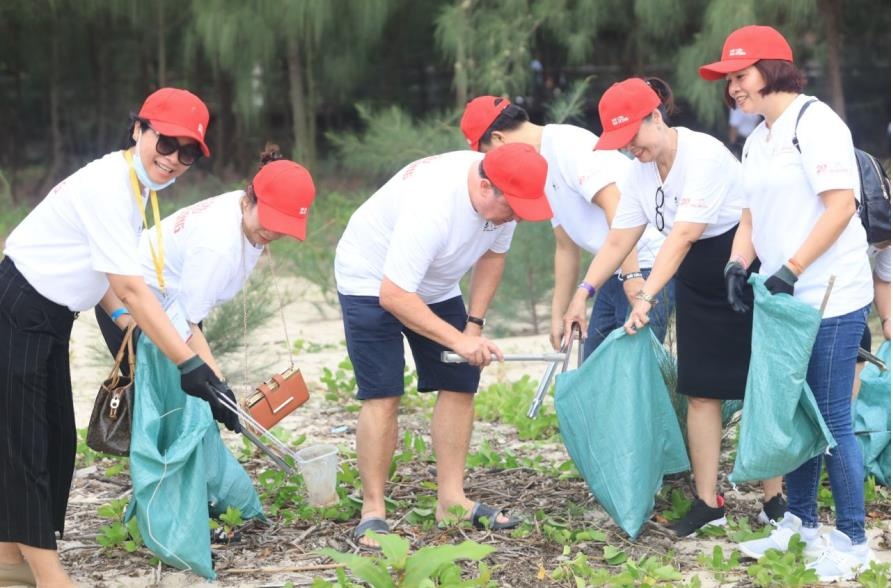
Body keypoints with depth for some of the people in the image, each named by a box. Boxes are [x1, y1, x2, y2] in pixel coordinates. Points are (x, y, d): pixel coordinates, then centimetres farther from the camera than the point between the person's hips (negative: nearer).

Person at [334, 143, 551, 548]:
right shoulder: (432, 204, -40)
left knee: (460, 384, 0)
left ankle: (451, 500, 6)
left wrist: (475, 323, -4)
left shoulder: (503, 196, -16)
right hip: (372, 282, -7)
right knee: (382, 394, -15)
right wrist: (458, 339, -37)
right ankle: (372, 511, -8)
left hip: (436, 286, 8)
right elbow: (394, 295, -37)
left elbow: (492, 255, 5)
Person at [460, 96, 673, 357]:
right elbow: (566, 247, 22)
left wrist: (632, 276, -28)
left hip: (646, 267, -10)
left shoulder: (567, 143, -12)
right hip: (616, 275, 10)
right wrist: (558, 315, 21)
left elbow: (616, 207, -22)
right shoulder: (543, 165, 17)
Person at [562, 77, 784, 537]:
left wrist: (646, 297, -35)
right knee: (700, 391, 4)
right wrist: (584, 291, -6)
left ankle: (775, 500, 7)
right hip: (698, 286, 7)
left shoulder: (704, 155, -24)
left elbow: (681, 237, -30)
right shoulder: (640, 173, 2)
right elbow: (618, 241, 4)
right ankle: (708, 503, 9)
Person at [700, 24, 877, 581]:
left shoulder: (813, 123, -11)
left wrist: (792, 269, -21)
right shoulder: (757, 141, 15)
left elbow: (841, 205, -18)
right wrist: (738, 263, 0)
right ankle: (801, 522, 25)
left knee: (832, 419, -5)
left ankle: (853, 540, 5)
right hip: (786, 299, 8)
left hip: (829, 298, -8)